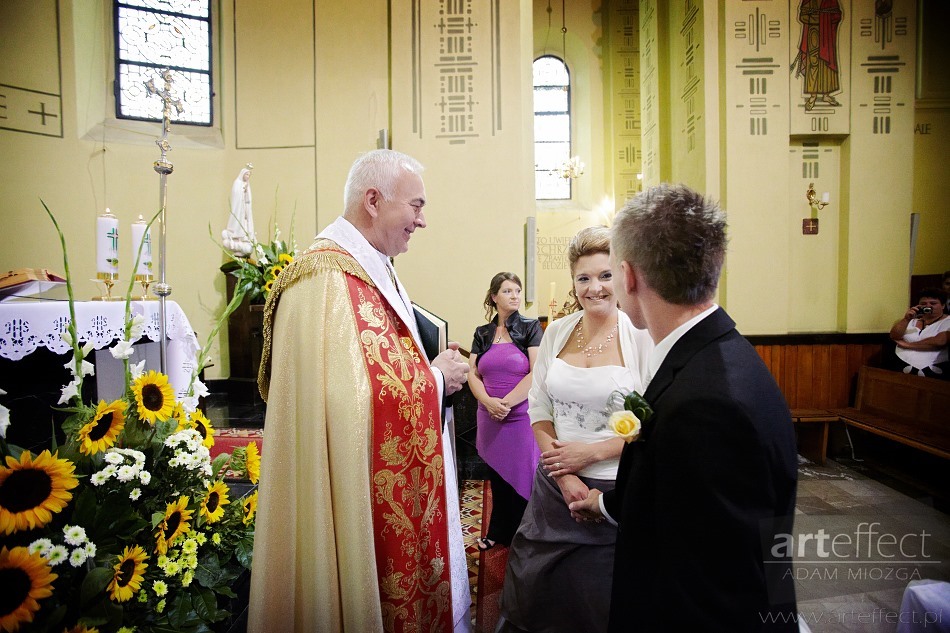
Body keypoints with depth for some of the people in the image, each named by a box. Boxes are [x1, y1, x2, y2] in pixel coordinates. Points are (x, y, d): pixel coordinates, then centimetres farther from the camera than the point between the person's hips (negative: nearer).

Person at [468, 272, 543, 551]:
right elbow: (473, 374, 4)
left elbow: (537, 374, -11)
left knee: (522, 479, 5)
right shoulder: (482, 333, 8)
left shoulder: (530, 327, -3)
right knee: (497, 476, 13)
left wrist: (506, 402, -13)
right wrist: (488, 402, -13)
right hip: (490, 418, 3)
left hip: (522, 415, -3)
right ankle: (498, 533, 31)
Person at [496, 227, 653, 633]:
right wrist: (564, 475, -7)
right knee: (537, 594, 15)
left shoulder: (641, 336, -10)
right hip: (555, 486, 4)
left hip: (615, 491, -3)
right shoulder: (557, 332, 2)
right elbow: (538, 408, 3)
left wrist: (592, 452, -13)